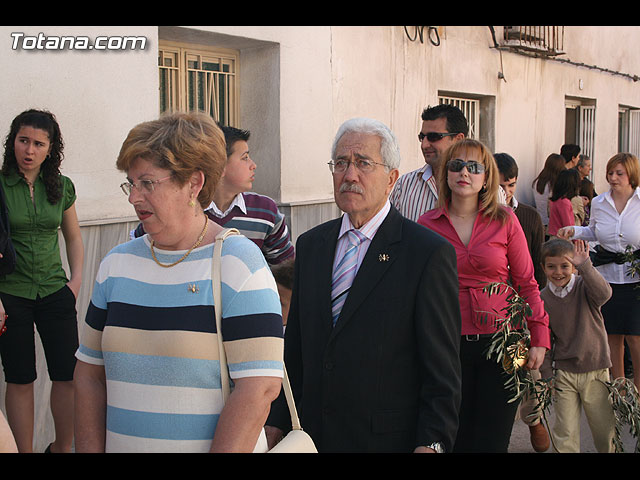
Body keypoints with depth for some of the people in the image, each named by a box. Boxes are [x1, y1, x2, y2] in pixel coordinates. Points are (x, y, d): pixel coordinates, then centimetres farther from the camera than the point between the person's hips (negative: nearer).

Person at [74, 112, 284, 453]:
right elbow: (90, 374, 6)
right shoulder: (117, 263, 3)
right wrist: (89, 450, -5)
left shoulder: (238, 262, -14)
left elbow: (259, 387, -20)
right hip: (120, 444, 5)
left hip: (225, 448, -5)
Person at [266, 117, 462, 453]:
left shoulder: (430, 252, -11)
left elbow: (441, 366, -12)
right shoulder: (310, 245, 7)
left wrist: (432, 443, -17)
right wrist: (277, 421, 6)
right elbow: (294, 348, 10)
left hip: (388, 438, -4)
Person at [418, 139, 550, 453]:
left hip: (500, 344, 0)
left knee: (491, 442, 3)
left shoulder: (504, 220, 0)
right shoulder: (427, 224, 2)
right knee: (455, 441, 7)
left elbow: (526, 283, 4)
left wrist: (539, 337, -2)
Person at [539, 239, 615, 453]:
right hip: (563, 372, 1)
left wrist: (585, 266, -40)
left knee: (605, 431, 7)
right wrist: (547, 375, 1)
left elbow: (604, 294, -30)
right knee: (565, 433, 3)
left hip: (595, 370, -1)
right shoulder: (542, 299, -1)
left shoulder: (585, 286, -7)